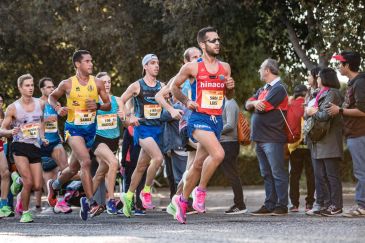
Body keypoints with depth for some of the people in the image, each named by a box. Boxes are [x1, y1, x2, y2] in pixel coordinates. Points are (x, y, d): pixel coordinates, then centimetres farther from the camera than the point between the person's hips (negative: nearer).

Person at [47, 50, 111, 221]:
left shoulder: (97, 83, 0)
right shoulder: (67, 84, -6)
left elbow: (108, 105, 7)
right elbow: (52, 97, 11)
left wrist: (98, 106, -14)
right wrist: (57, 108, -9)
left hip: (90, 128, 4)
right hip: (73, 128, -4)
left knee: (74, 168, 16)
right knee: (86, 162, -23)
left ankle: (54, 185, 46)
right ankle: (91, 203, -22)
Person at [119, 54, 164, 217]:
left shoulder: (161, 86, 9)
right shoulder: (137, 86, -2)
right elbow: (121, 101, 6)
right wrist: (129, 116, -7)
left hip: (157, 128, 5)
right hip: (143, 128, -5)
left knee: (142, 166, 11)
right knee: (158, 158, -25)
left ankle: (128, 196, 26)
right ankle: (146, 191, -9)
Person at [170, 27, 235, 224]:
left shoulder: (225, 67, 10)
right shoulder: (192, 67, -4)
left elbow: (229, 96, 22)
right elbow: (174, 86, 9)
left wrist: (231, 87, 0)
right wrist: (186, 102, -4)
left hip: (217, 120, 5)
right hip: (199, 119, -5)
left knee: (199, 164, 10)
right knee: (218, 154, -27)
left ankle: (182, 200, 26)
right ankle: (201, 190, -8)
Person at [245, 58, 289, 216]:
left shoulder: (278, 89, -8)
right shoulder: (262, 90, 21)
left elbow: (263, 107, -17)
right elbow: (248, 105, 12)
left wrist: (255, 104, 5)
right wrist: (254, 103, -11)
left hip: (273, 139, -9)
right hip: (260, 138, 9)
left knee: (278, 173, -6)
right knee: (266, 174, 9)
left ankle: (281, 206, -5)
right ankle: (269, 205, 12)